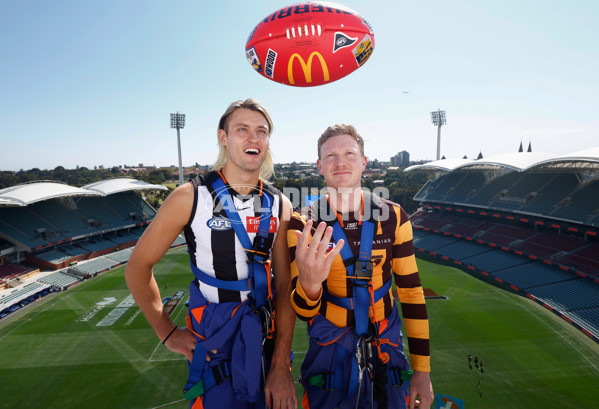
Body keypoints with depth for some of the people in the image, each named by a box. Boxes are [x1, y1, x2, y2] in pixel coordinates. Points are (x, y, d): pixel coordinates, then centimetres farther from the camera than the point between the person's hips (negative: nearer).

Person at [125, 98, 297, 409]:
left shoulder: (280, 206, -6)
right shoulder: (190, 197, -13)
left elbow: (285, 286, -7)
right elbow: (138, 268, -3)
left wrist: (281, 366, -8)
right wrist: (168, 334, -3)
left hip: (267, 339, 3)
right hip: (211, 344, -2)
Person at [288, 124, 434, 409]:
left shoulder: (393, 217, -9)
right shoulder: (303, 224, -14)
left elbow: (411, 292, -2)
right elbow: (304, 311, -15)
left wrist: (422, 370, 1)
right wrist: (309, 284, -40)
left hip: (387, 347, 2)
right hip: (330, 352, -1)